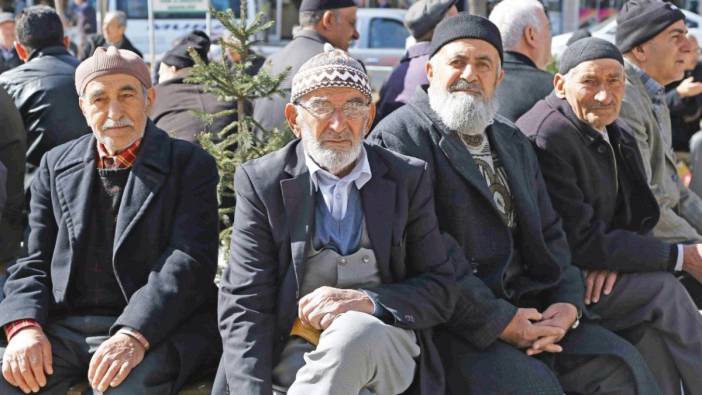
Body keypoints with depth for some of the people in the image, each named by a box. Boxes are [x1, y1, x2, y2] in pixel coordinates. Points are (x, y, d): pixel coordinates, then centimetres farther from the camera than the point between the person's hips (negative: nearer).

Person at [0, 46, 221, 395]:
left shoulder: (190, 165, 3)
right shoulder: (56, 166, 16)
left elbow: (190, 260, -9)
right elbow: (33, 263, 14)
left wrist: (135, 335, -25)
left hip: (157, 328, -4)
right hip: (64, 328, 4)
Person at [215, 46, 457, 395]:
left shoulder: (409, 179, 8)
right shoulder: (261, 182, 4)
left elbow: (440, 290, 6)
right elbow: (243, 304, -1)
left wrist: (368, 301, -14)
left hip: (384, 346, 1)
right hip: (293, 351, -1)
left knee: (355, 330, -35)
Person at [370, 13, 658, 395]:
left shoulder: (514, 143, 21)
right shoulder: (399, 136, -6)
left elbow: (548, 232, 19)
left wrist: (568, 302, -1)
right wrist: (498, 321, -17)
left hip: (528, 307, 7)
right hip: (452, 321, -7)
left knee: (620, 364, -9)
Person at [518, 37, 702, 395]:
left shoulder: (620, 136, 8)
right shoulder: (545, 138, -21)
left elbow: (638, 215, 11)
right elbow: (581, 243, -21)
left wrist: (613, 256, -14)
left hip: (595, 272, 8)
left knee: (649, 331, -17)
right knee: (662, 289, -19)